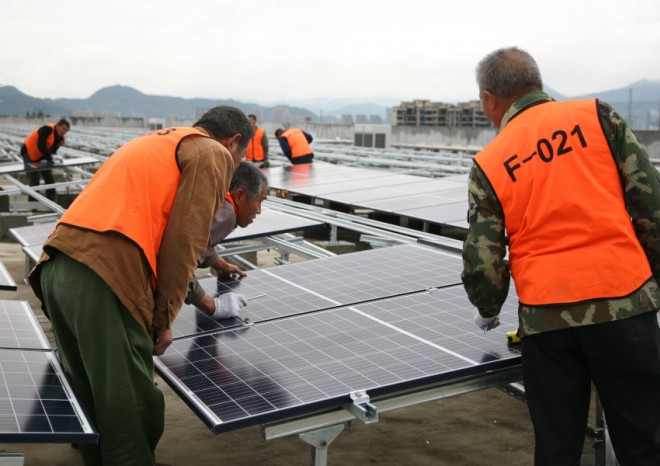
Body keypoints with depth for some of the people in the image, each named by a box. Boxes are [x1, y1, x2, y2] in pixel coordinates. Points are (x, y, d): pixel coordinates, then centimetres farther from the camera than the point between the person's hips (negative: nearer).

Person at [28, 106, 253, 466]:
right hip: (108, 277, -9)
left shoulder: (153, 142, 32)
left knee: (88, 394, 22)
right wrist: (164, 318, 2)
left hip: (55, 270, 9)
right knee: (133, 410, 1)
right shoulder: (213, 154, 6)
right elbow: (183, 243, -5)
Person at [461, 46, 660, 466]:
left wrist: (488, 311, 22)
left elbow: (482, 263, 2)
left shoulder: (488, 164, 3)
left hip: (545, 318, 0)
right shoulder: (597, 116, 3)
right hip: (624, 302, 0)